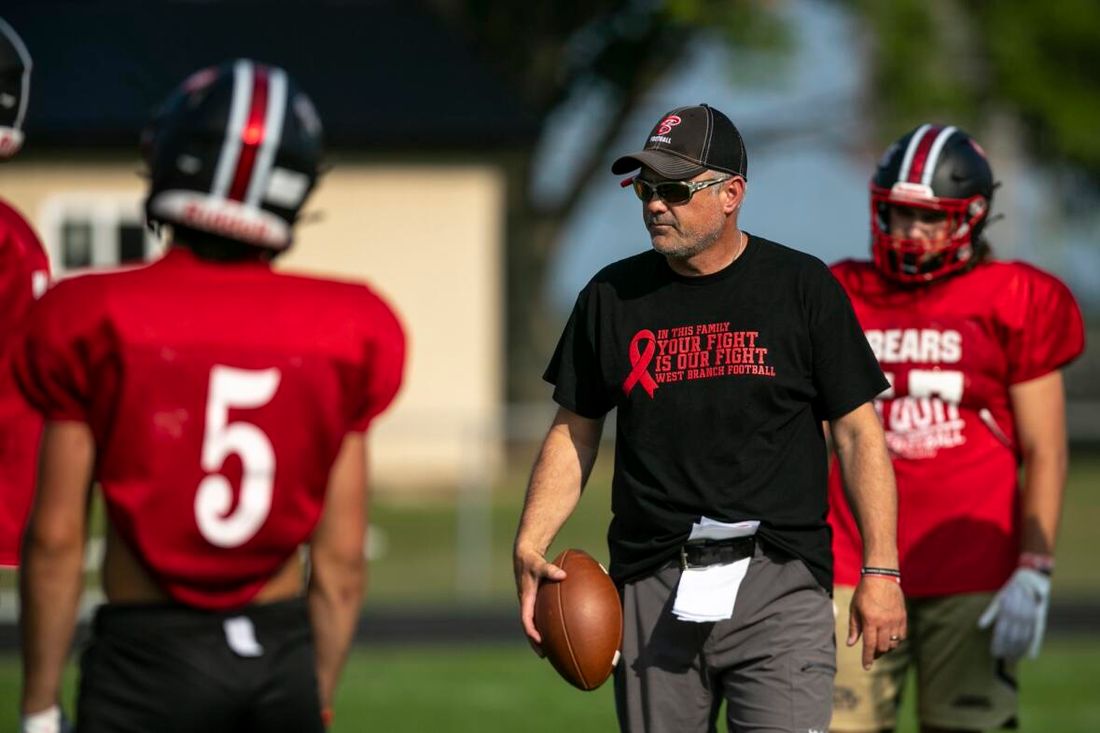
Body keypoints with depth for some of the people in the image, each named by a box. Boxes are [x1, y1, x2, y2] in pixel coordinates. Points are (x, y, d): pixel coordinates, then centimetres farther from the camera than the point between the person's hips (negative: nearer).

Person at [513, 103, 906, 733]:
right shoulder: (612, 297, 10)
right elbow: (574, 434, 16)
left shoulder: (803, 288, 2)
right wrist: (530, 548, 1)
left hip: (779, 585, -3)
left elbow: (859, 433, 2)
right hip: (654, 590, 3)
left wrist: (880, 569, -5)